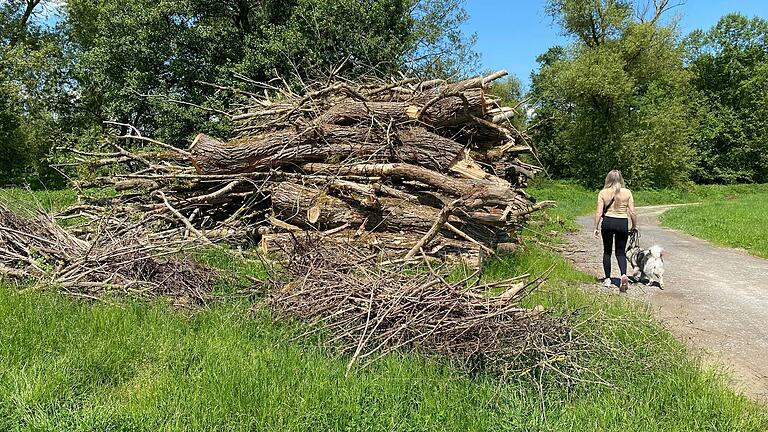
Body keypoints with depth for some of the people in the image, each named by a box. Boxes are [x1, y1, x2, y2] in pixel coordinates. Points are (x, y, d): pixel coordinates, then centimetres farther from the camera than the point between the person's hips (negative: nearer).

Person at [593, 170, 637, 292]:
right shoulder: (627, 192, -1)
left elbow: (599, 212, -7)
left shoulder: (603, 193, -3)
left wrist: (596, 228, 0)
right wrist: (634, 226, 10)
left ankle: (607, 279, 19)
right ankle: (624, 275, -15)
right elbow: (632, 212, -3)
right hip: (622, 223, 0)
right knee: (620, 252, 10)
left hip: (607, 222, 0)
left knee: (607, 251, 15)